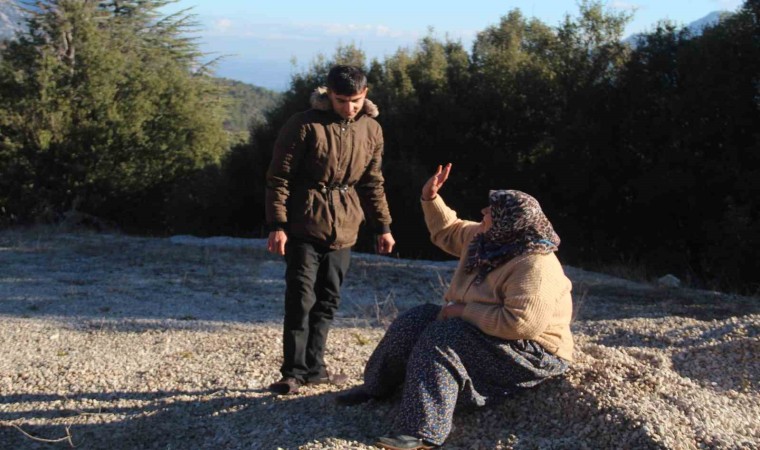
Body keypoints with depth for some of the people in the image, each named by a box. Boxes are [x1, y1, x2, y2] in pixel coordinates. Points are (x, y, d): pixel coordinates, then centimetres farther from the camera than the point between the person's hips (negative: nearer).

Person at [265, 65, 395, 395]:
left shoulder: (371, 130, 5)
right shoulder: (305, 125, -12)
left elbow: (372, 182, 14)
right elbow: (279, 177, -10)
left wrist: (382, 226, 12)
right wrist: (277, 224, -15)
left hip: (344, 230, 5)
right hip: (304, 227, -5)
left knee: (328, 301, 10)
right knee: (301, 300, -6)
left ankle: (314, 367, 20)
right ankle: (293, 372, 3)